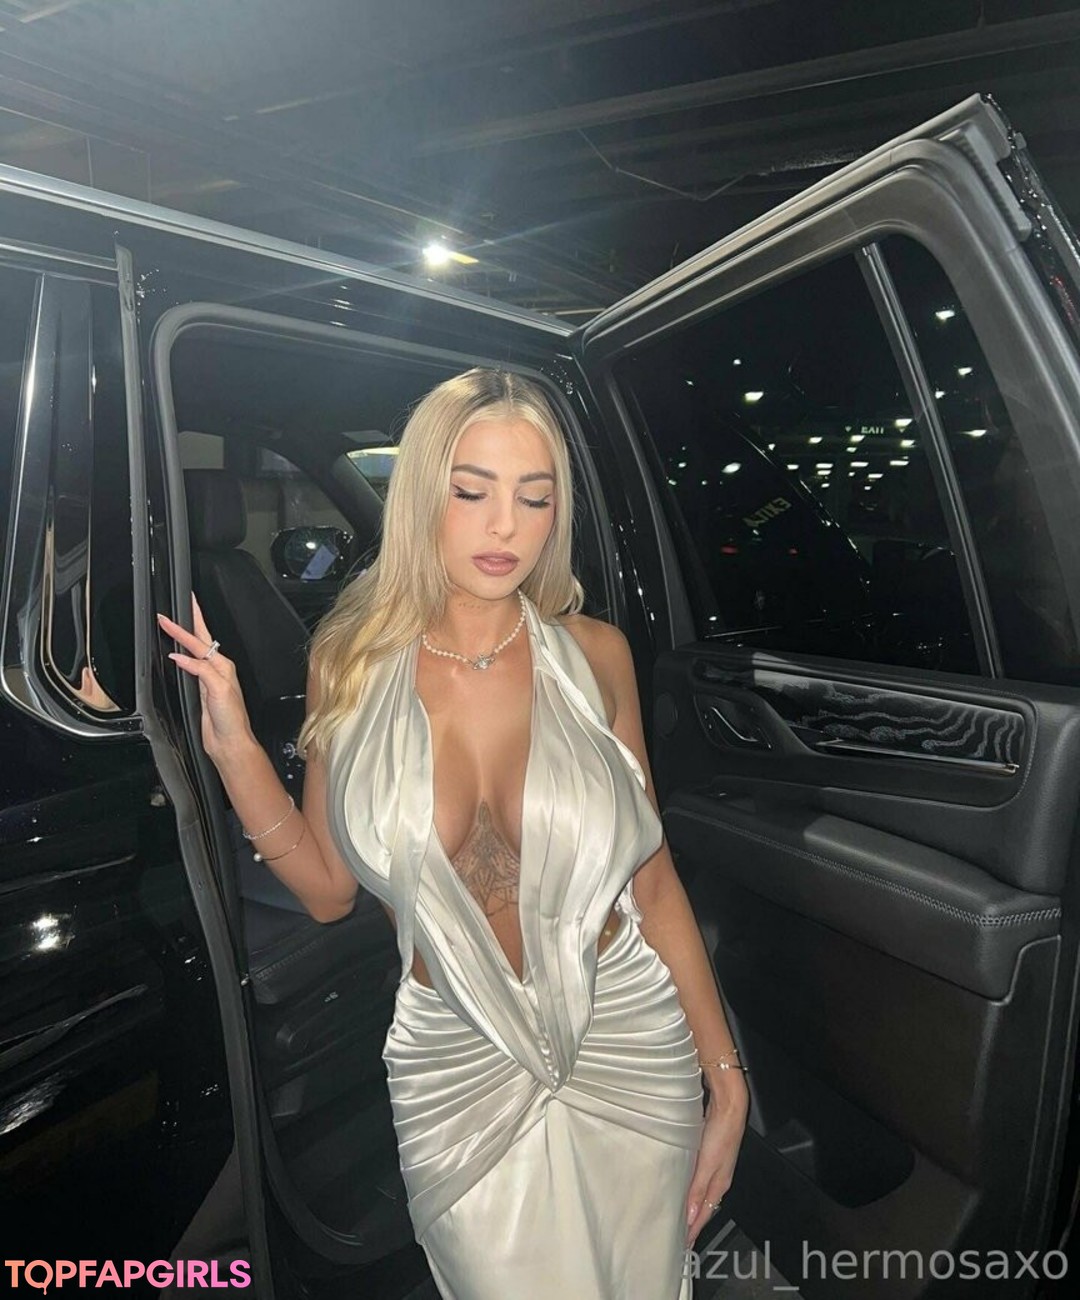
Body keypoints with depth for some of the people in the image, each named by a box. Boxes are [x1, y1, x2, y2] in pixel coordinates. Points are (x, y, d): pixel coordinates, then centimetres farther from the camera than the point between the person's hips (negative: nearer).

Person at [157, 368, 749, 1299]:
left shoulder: (595, 656, -10)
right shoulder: (352, 661, -8)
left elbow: (652, 880, -4)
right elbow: (328, 890, -3)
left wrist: (726, 1080, -1)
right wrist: (233, 744, -14)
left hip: (628, 1043, 1)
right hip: (458, 1070, 0)